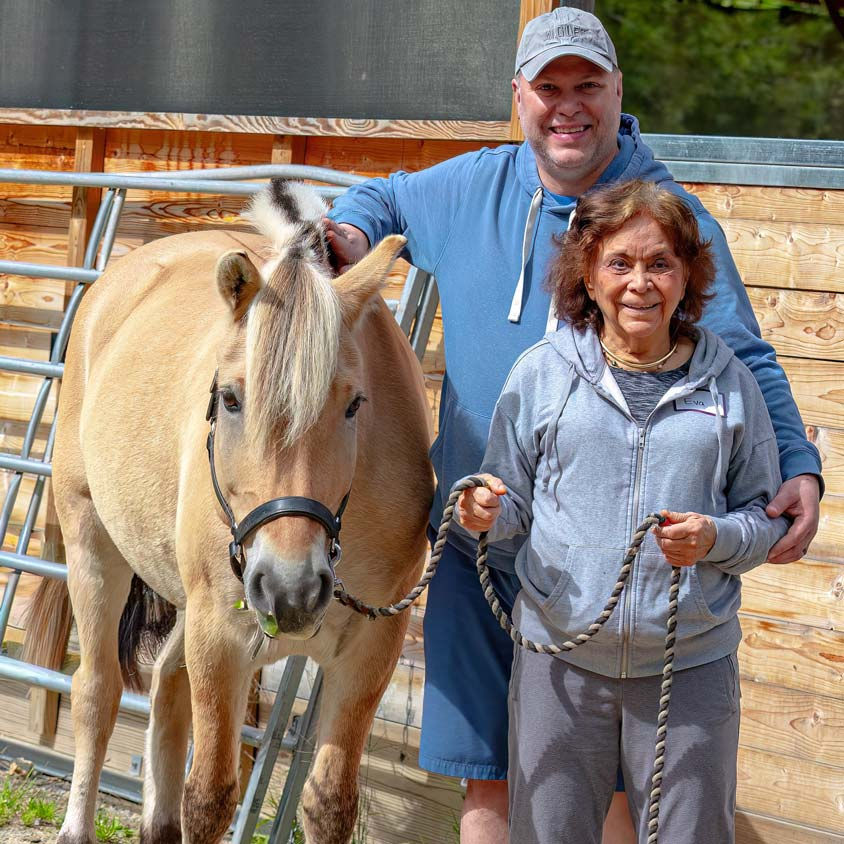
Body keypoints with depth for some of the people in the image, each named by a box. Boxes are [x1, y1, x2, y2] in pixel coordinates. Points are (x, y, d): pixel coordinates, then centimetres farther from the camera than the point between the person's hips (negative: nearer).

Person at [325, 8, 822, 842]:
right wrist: (351, 230, 1)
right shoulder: (471, 188, 5)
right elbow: (384, 198, 25)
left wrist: (797, 467, -24)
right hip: (477, 547, 4)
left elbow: (743, 360, -8)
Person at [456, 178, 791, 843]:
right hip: (559, 653, 0)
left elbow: (768, 515, 5)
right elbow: (514, 506, 7)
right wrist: (486, 513, -16)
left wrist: (717, 538, -15)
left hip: (690, 665, 0)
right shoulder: (542, 373, 0)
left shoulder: (729, 383, 1)